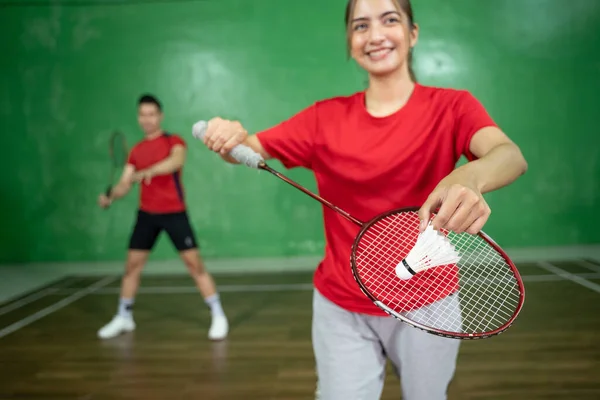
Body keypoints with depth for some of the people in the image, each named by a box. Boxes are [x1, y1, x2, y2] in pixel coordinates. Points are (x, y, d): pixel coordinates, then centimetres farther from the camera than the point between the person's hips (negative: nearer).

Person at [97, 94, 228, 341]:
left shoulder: (174, 141, -3)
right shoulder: (136, 151, 11)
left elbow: (176, 161, -26)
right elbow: (124, 184, 8)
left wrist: (149, 171, -43)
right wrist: (110, 197, -13)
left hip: (174, 213, -4)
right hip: (147, 214, 5)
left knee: (194, 263, -6)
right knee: (132, 265, 8)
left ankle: (218, 316, 3)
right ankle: (124, 317, 25)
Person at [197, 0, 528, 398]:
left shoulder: (451, 106, -8)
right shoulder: (326, 117, -1)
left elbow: (511, 155, -26)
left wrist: (469, 178, -50)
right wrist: (231, 137, -27)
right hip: (342, 308, 1)